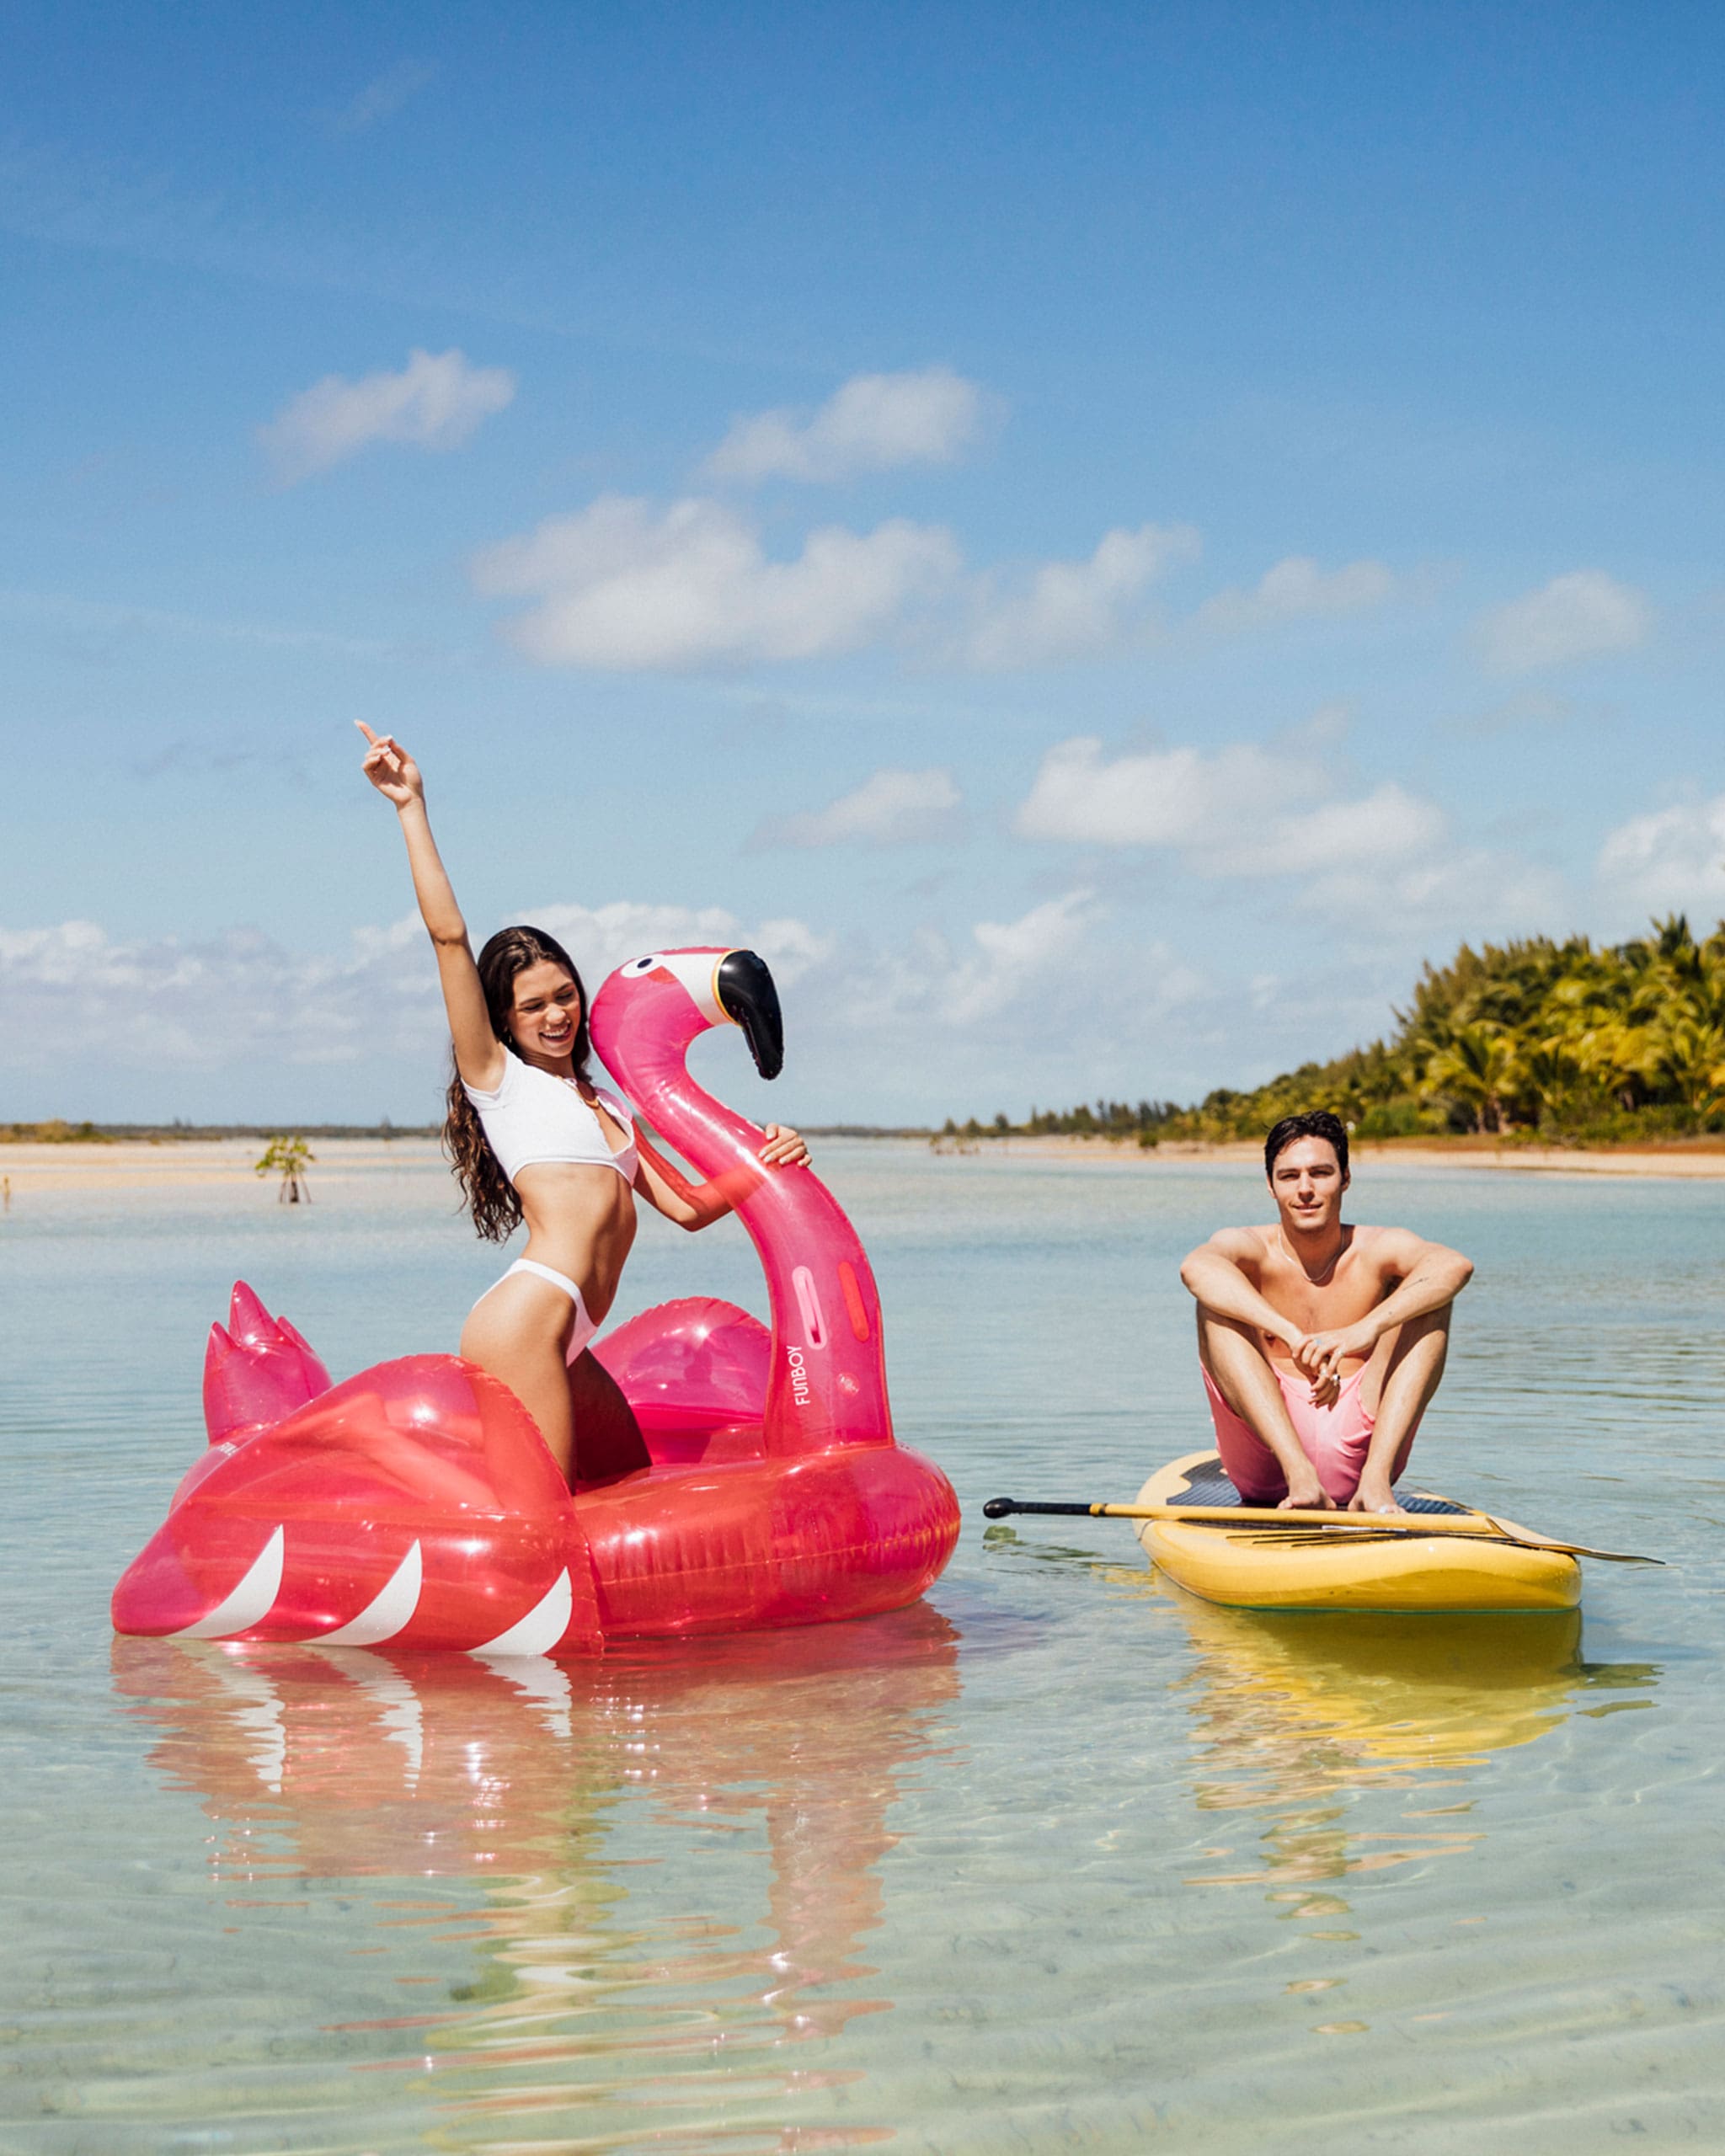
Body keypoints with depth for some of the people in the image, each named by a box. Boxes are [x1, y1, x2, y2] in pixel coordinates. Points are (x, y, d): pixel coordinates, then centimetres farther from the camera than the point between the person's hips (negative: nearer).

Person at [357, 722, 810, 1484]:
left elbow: (685, 1206, 21)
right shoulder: (498, 1076, 7)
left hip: (565, 1346, 8)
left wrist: (765, 1165, 5)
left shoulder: (607, 1106, 26)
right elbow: (448, 935, -1)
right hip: (523, 1320, -8)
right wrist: (412, 808, -1)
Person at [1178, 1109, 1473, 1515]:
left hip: (1359, 1443, 1)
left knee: (1430, 1296, -12)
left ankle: (1376, 1478, -28)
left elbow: (1456, 1266, -21)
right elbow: (1197, 1268, -26)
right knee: (1214, 1301, -18)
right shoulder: (1246, 1247, 0)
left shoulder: (1378, 1250, 2)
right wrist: (1292, 1335, -40)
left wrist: (1368, 1329, -38)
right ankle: (1300, 1476, -34)